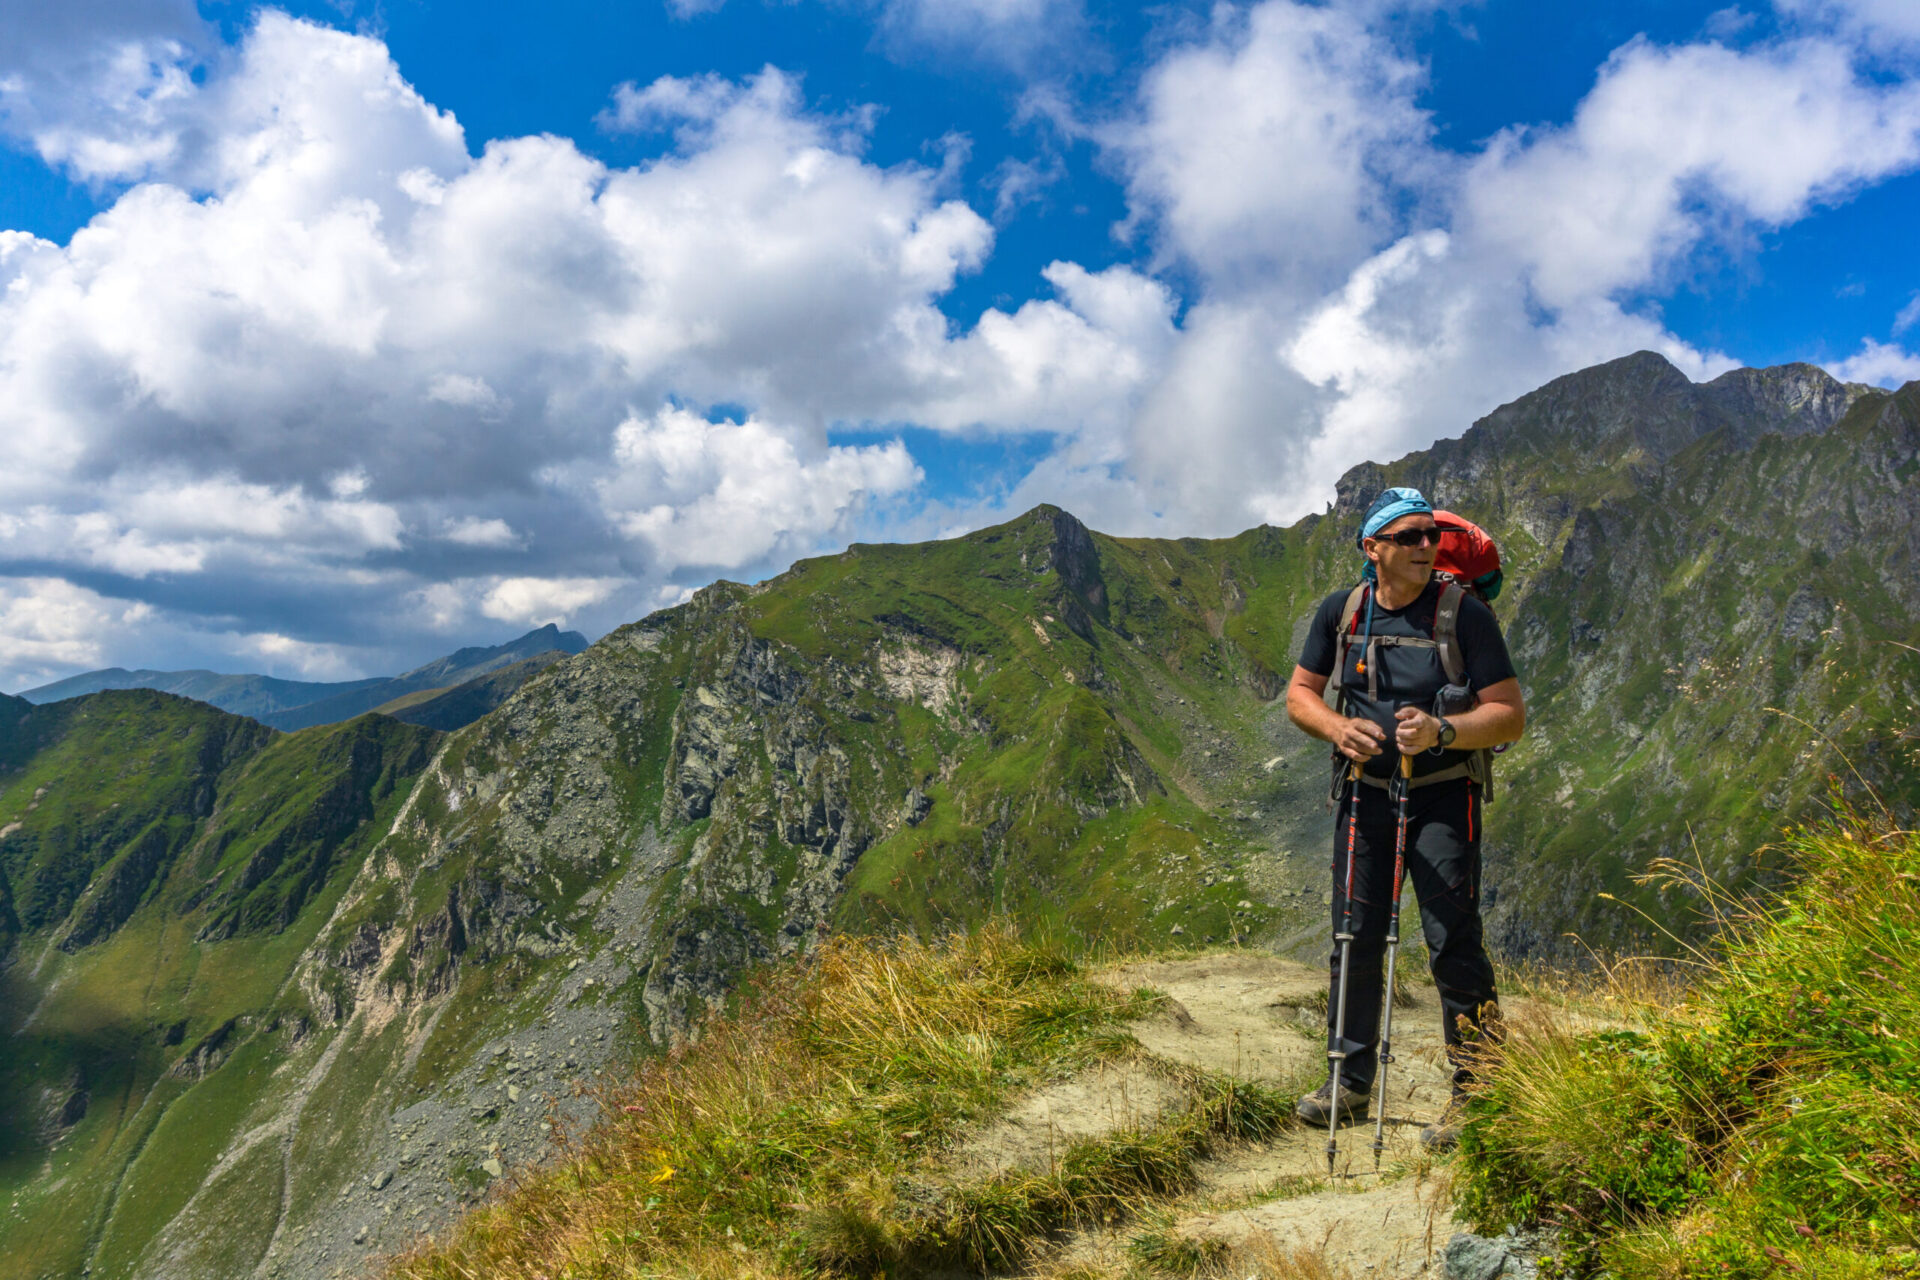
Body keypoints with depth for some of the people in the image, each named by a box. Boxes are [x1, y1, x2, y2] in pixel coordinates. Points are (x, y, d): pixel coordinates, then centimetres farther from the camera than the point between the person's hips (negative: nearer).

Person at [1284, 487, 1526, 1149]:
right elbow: (1299, 693, 9)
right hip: (1364, 795, 4)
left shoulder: (1466, 614, -9)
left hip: (1442, 800, -3)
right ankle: (1351, 1084, 23)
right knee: (1354, 940, 8)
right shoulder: (1341, 611, 2)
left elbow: (1510, 715, -10)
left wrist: (1440, 731, -28)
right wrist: (1337, 726, -12)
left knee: (1454, 943, -7)